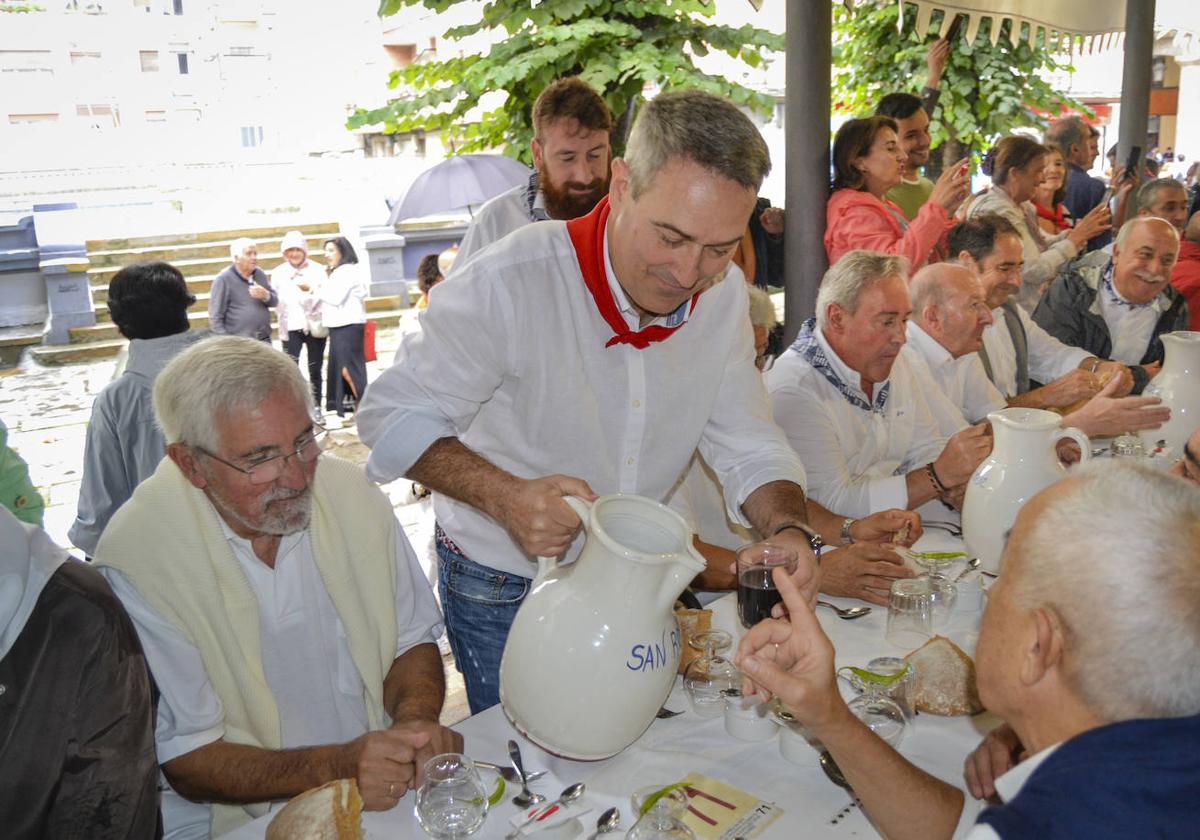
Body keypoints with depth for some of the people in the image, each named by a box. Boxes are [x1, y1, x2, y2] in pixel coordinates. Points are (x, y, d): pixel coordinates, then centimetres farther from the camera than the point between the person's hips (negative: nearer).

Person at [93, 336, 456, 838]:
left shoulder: (352, 495, -4)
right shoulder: (138, 557, -15)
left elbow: (414, 640, 6)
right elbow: (187, 760, -12)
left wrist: (415, 719, -15)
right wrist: (337, 767, -25)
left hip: (384, 792, 3)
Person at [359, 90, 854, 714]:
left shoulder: (721, 295, -9)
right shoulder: (510, 282, -27)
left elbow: (748, 447, -3)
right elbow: (393, 416, -19)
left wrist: (787, 529, -24)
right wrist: (505, 497, -35)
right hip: (504, 593, -4)